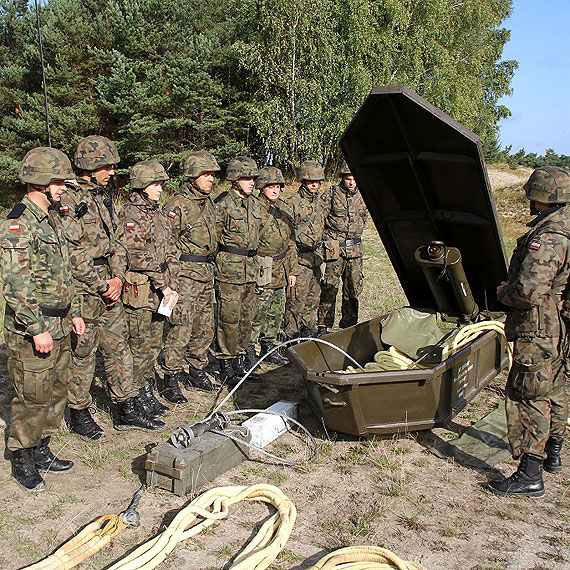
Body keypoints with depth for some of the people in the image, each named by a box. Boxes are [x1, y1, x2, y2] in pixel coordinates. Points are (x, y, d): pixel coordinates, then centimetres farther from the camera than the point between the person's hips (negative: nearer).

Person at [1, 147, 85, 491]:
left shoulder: (51, 219, 13)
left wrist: (74, 312, 18)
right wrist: (37, 329, -22)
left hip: (59, 325, 9)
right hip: (31, 330, -9)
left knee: (57, 391, 16)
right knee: (32, 398, 2)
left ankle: (41, 450, 31)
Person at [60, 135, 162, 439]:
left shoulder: (102, 198, 14)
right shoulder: (67, 200, -13)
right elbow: (72, 254, -19)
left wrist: (117, 278, 1)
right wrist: (101, 286, -15)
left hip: (109, 289, 8)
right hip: (81, 292, -8)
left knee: (119, 347, 12)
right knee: (81, 354, 4)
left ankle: (128, 411, 22)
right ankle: (79, 415, 20)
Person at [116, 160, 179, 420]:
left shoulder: (158, 213, 14)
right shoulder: (130, 214, -11)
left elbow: (169, 252, 12)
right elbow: (138, 257, -18)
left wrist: (171, 286, 2)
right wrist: (164, 285, -15)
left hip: (159, 292, 8)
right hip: (139, 291, -8)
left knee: (154, 345, 14)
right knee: (139, 347, 0)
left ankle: (148, 394, 26)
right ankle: (137, 400, 12)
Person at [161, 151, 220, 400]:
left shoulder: (208, 202, 14)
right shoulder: (177, 205, -11)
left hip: (207, 273, 8)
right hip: (185, 274, -8)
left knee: (205, 328, 14)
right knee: (180, 329, -6)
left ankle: (197, 372, 28)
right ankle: (171, 381, 5)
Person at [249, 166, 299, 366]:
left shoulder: (283, 208, 13)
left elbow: (290, 242, 18)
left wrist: (292, 270, 16)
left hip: (280, 270, 7)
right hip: (260, 269, -7)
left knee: (276, 312, 14)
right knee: (257, 312, -6)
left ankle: (268, 348, 27)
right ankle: (248, 351, 6)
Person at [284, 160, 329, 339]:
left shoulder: (322, 202, 11)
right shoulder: (292, 203, -10)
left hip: (316, 258, 7)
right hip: (300, 258, -7)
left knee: (313, 298, 15)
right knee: (296, 300, -5)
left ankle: (309, 330, 28)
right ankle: (291, 336, 5)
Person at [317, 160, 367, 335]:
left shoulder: (362, 196, 9)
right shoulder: (332, 193, -4)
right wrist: (329, 238, 0)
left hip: (355, 248, 5)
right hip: (335, 248, -5)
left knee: (354, 288, 8)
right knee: (330, 287, -4)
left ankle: (349, 325, 20)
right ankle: (324, 325, 5)